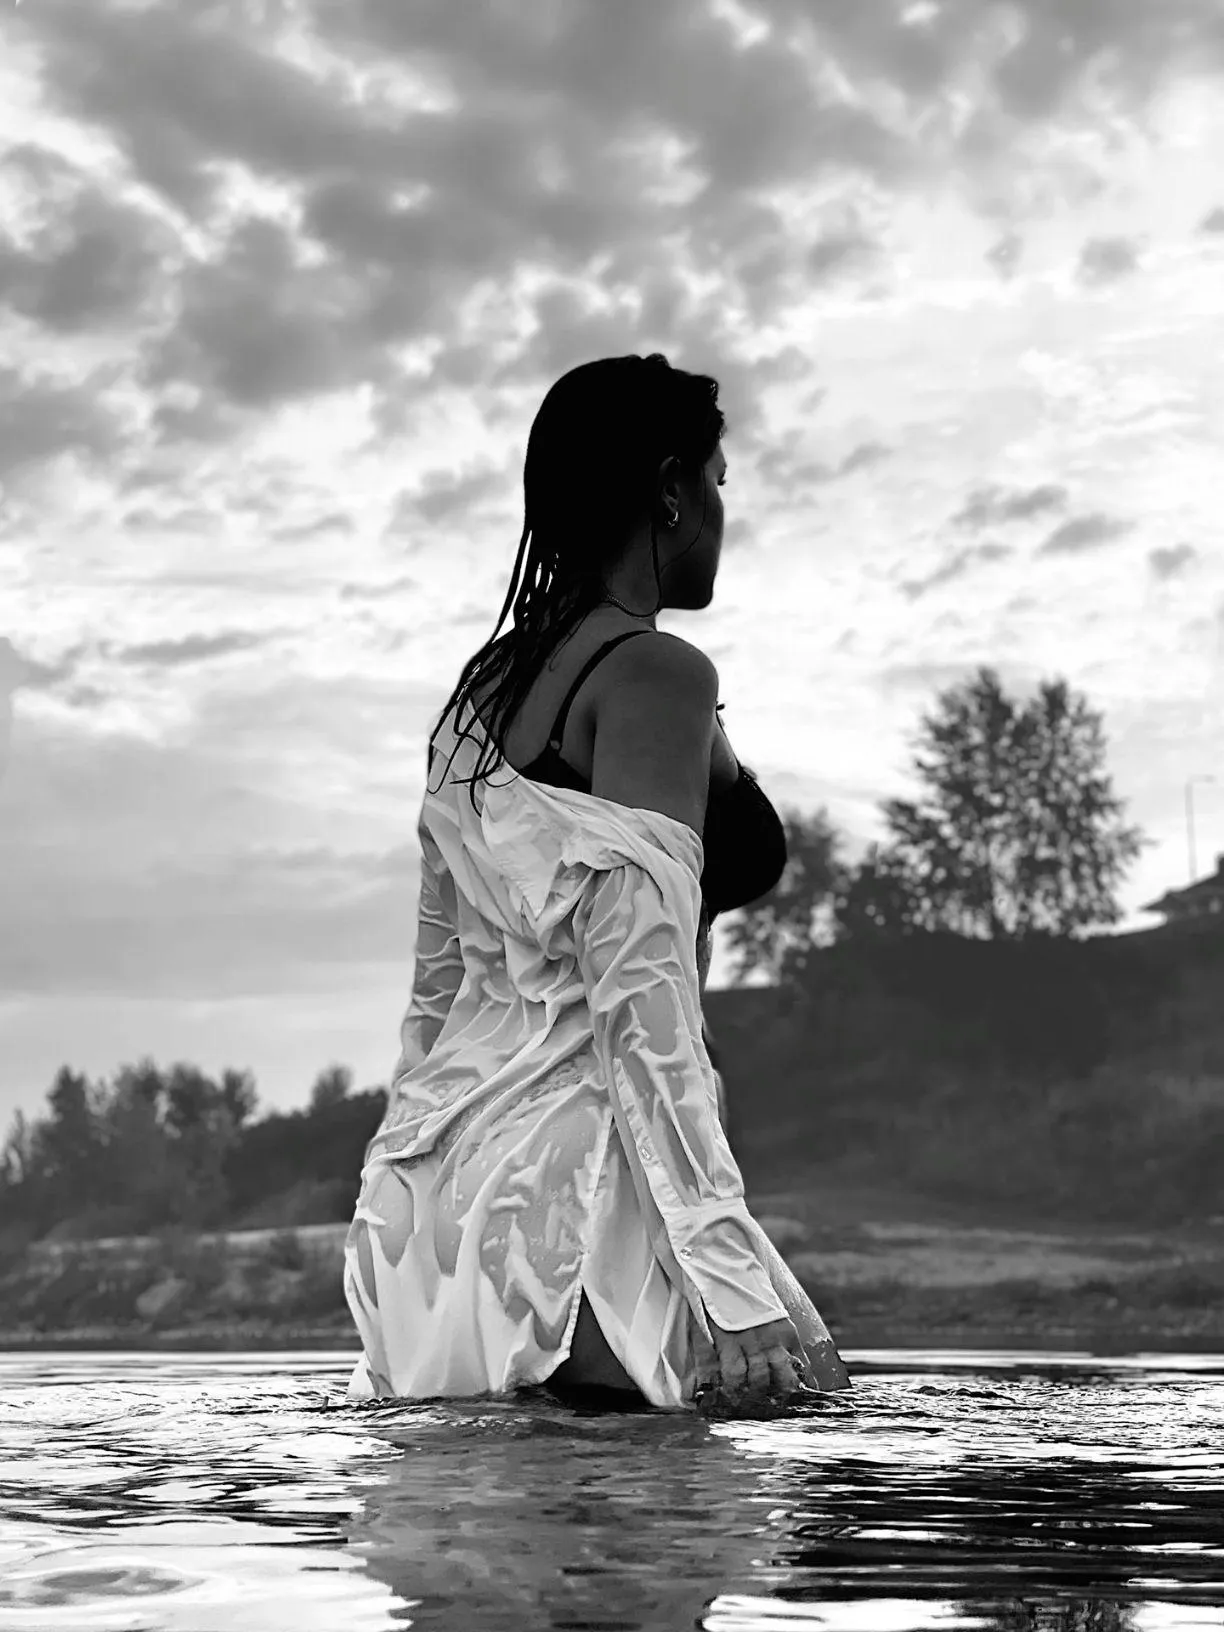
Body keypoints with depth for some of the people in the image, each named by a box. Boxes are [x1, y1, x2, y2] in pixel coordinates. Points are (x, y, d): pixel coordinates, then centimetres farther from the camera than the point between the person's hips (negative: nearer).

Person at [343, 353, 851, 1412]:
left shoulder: (486, 681, 18)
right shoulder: (656, 675, -8)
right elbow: (643, 987, -18)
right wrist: (729, 1271, -21)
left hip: (446, 1183, 9)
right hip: (581, 1177, -9)